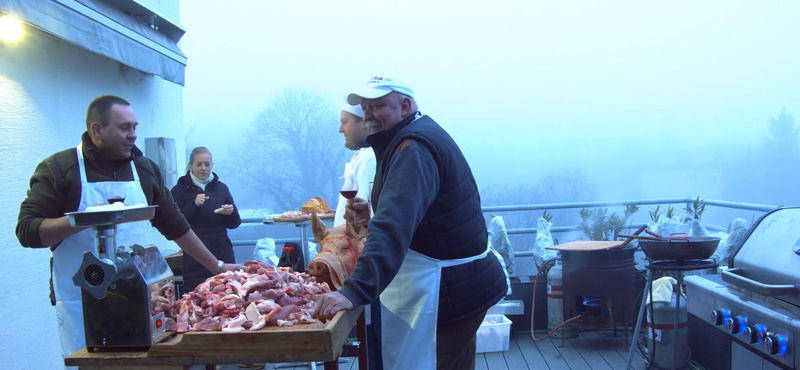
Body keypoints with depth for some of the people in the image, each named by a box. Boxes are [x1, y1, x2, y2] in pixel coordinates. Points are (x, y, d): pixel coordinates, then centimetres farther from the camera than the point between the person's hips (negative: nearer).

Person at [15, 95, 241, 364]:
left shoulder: (145, 169, 10)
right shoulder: (57, 168, -3)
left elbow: (175, 226, 15)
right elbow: (27, 231, -8)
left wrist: (217, 266, 14)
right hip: (81, 303, -3)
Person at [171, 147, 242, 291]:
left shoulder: (221, 188, 11)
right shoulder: (180, 190, 3)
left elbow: (234, 224, 13)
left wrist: (231, 212, -8)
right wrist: (194, 205, -18)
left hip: (223, 255, 3)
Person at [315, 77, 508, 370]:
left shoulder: (414, 148, -21)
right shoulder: (420, 132, 11)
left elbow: (394, 227, -36)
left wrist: (354, 291, -45)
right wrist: (372, 212, 7)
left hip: (450, 290, -11)